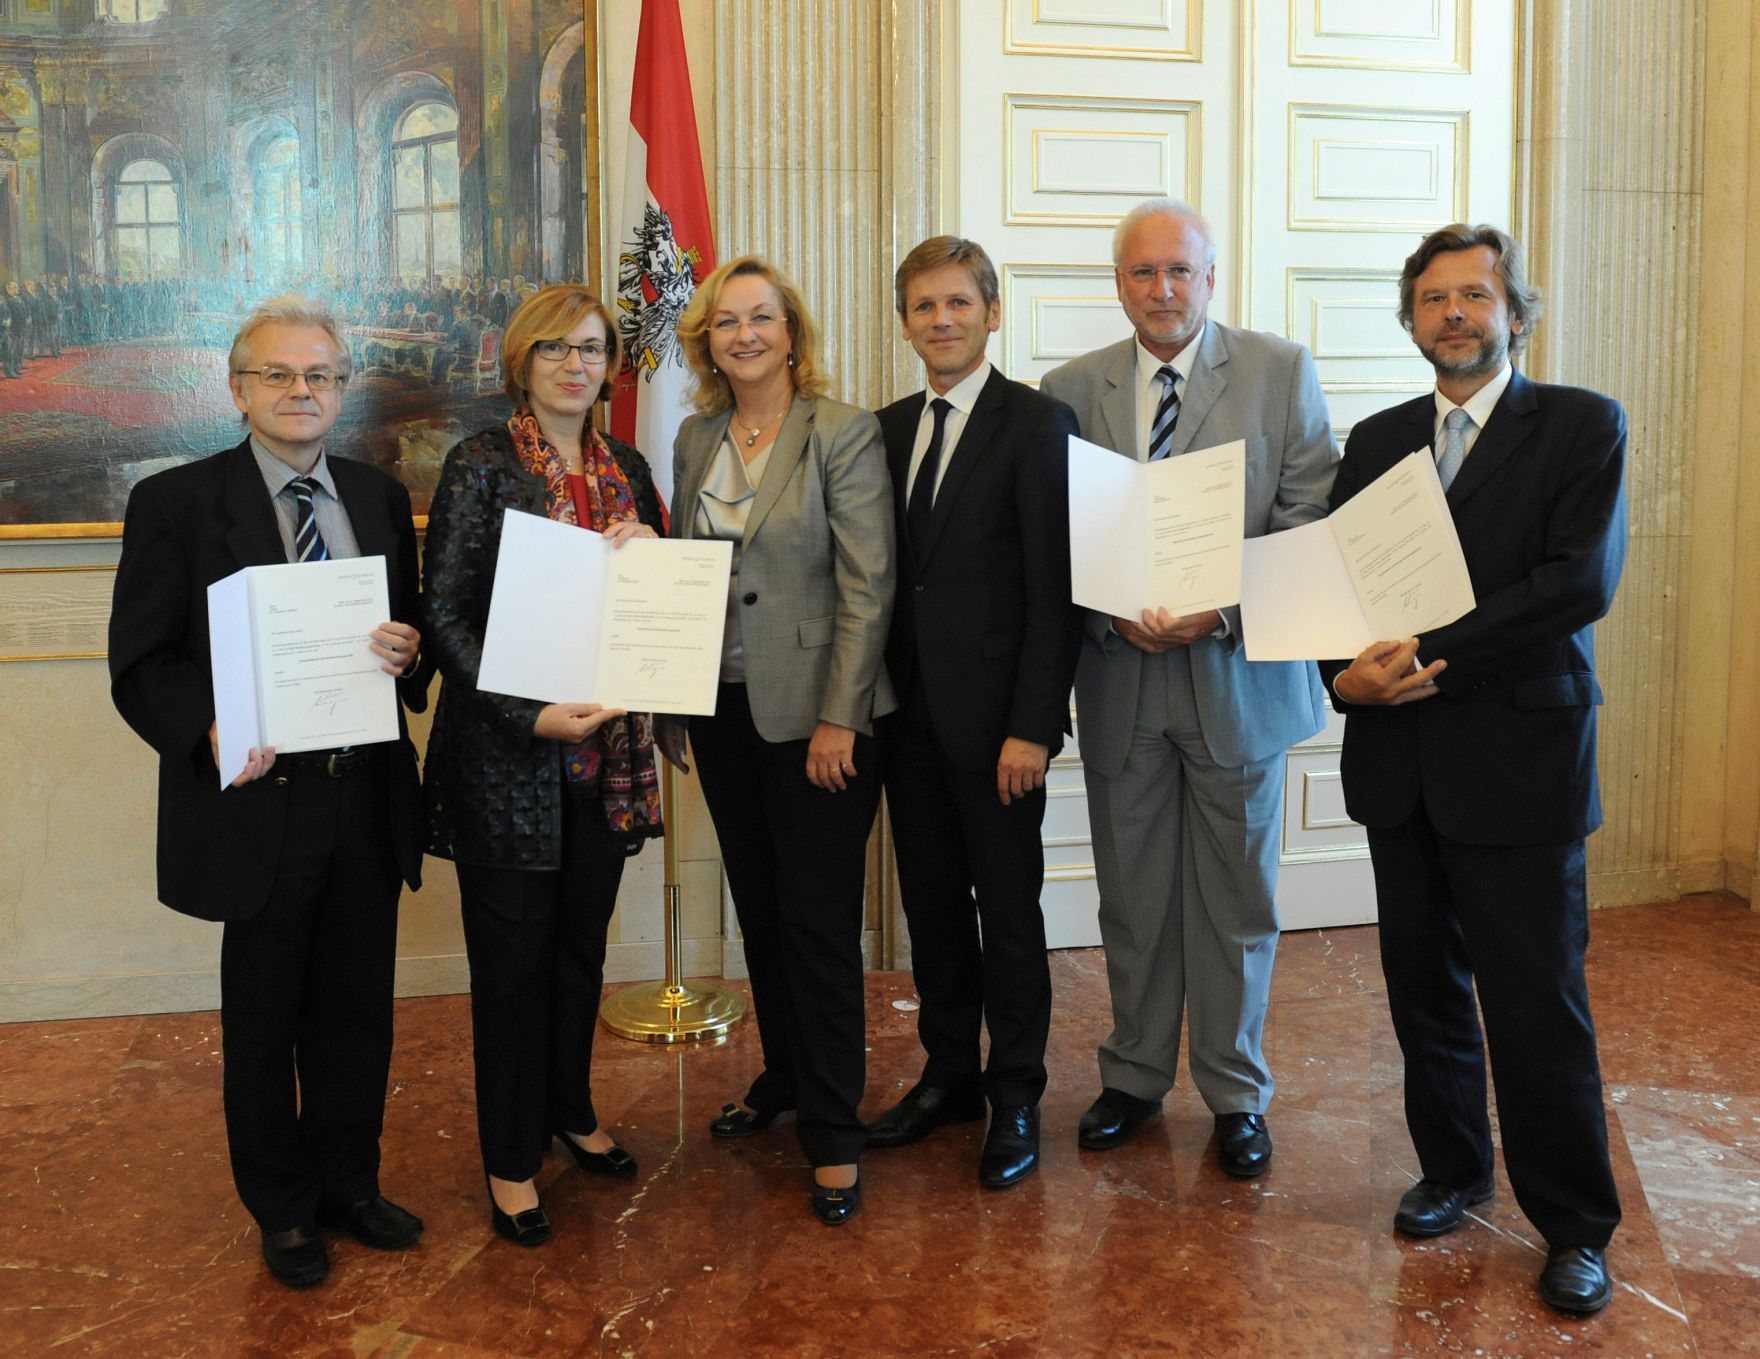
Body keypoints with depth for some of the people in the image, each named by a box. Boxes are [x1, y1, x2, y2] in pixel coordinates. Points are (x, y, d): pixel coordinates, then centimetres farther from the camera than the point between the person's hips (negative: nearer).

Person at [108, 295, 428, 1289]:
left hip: (368, 799, 4)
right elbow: (141, 665, -6)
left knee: (358, 1011, 16)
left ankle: (349, 1183, 36)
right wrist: (209, 733, -24)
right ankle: (284, 1209, 31)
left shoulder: (382, 499, 8)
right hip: (257, 802, -4)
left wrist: (409, 652, -10)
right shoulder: (176, 503, -5)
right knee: (265, 1021, 12)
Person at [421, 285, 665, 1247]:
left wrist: (648, 552, -7)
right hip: (505, 749, -5)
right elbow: (444, 614, -12)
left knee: (582, 944, 17)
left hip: (606, 743, 5)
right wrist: (529, 714, -21)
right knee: (512, 957, 4)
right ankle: (510, 1159, 19)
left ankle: (571, 1111, 37)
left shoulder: (626, 468, 9)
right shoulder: (482, 464, -7)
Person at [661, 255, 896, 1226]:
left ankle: (833, 1133, 10)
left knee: (819, 918, -2)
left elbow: (867, 587, -12)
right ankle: (784, 1076, 34)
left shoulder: (843, 433, -8)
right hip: (723, 708, 6)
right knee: (758, 908, 16)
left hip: (813, 710, -6)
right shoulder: (695, 439, 10)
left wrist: (837, 718, -16)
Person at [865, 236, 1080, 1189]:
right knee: (931, 903, 15)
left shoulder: (1036, 423, -8)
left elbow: (1055, 588, -13)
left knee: (1007, 908, 5)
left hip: (994, 714, -6)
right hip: (910, 710, 6)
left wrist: (1032, 725, -17)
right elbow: (886, 573, 11)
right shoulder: (890, 428, 11)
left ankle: (1015, 1100, 20)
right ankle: (949, 1075, 30)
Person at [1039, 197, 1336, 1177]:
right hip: (1120, 678, 2)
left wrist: (1219, 611, -18)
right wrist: (1115, 612, -14)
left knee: (1237, 897, 9)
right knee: (1133, 899, 12)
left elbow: (1312, 520, -6)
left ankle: (1237, 1095, 25)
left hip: (1239, 672, -1)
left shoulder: (1283, 372, 0)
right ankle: (1136, 1077, 30)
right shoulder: (1072, 390, 5)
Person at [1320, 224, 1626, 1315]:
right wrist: (1353, 673, -12)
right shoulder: (1377, 440, 13)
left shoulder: (1583, 426, -1)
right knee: (1425, 987, 14)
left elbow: (1581, 581, -14)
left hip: (1520, 759, -4)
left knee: (1539, 1005, 0)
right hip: (1401, 761, 5)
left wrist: (1428, 654, -19)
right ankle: (1454, 1171, 32)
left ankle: (1576, 1226, 16)